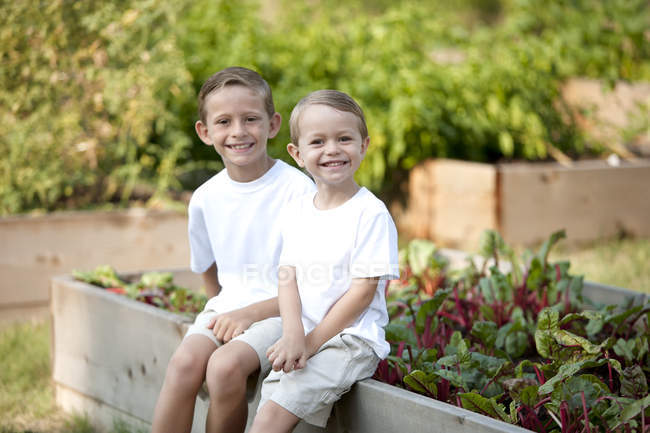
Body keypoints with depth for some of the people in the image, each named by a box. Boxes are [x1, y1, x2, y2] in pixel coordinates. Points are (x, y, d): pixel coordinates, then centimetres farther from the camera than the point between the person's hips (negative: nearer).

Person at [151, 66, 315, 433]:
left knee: (225, 365, -32)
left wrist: (251, 313, -16)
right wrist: (224, 313, 10)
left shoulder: (297, 190, -9)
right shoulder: (205, 199, 6)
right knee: (184, 362, -27)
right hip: (227, 306, 4)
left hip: (280, 310, -4)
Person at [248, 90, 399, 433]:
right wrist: (293, 334, -16)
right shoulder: (296, 211, 10)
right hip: (302, 339, 6)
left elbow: (363, 289, -11)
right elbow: (288, 277, 3)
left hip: (349, 338, -6)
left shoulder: (371, 213, -8)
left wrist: (313, 340, -13)